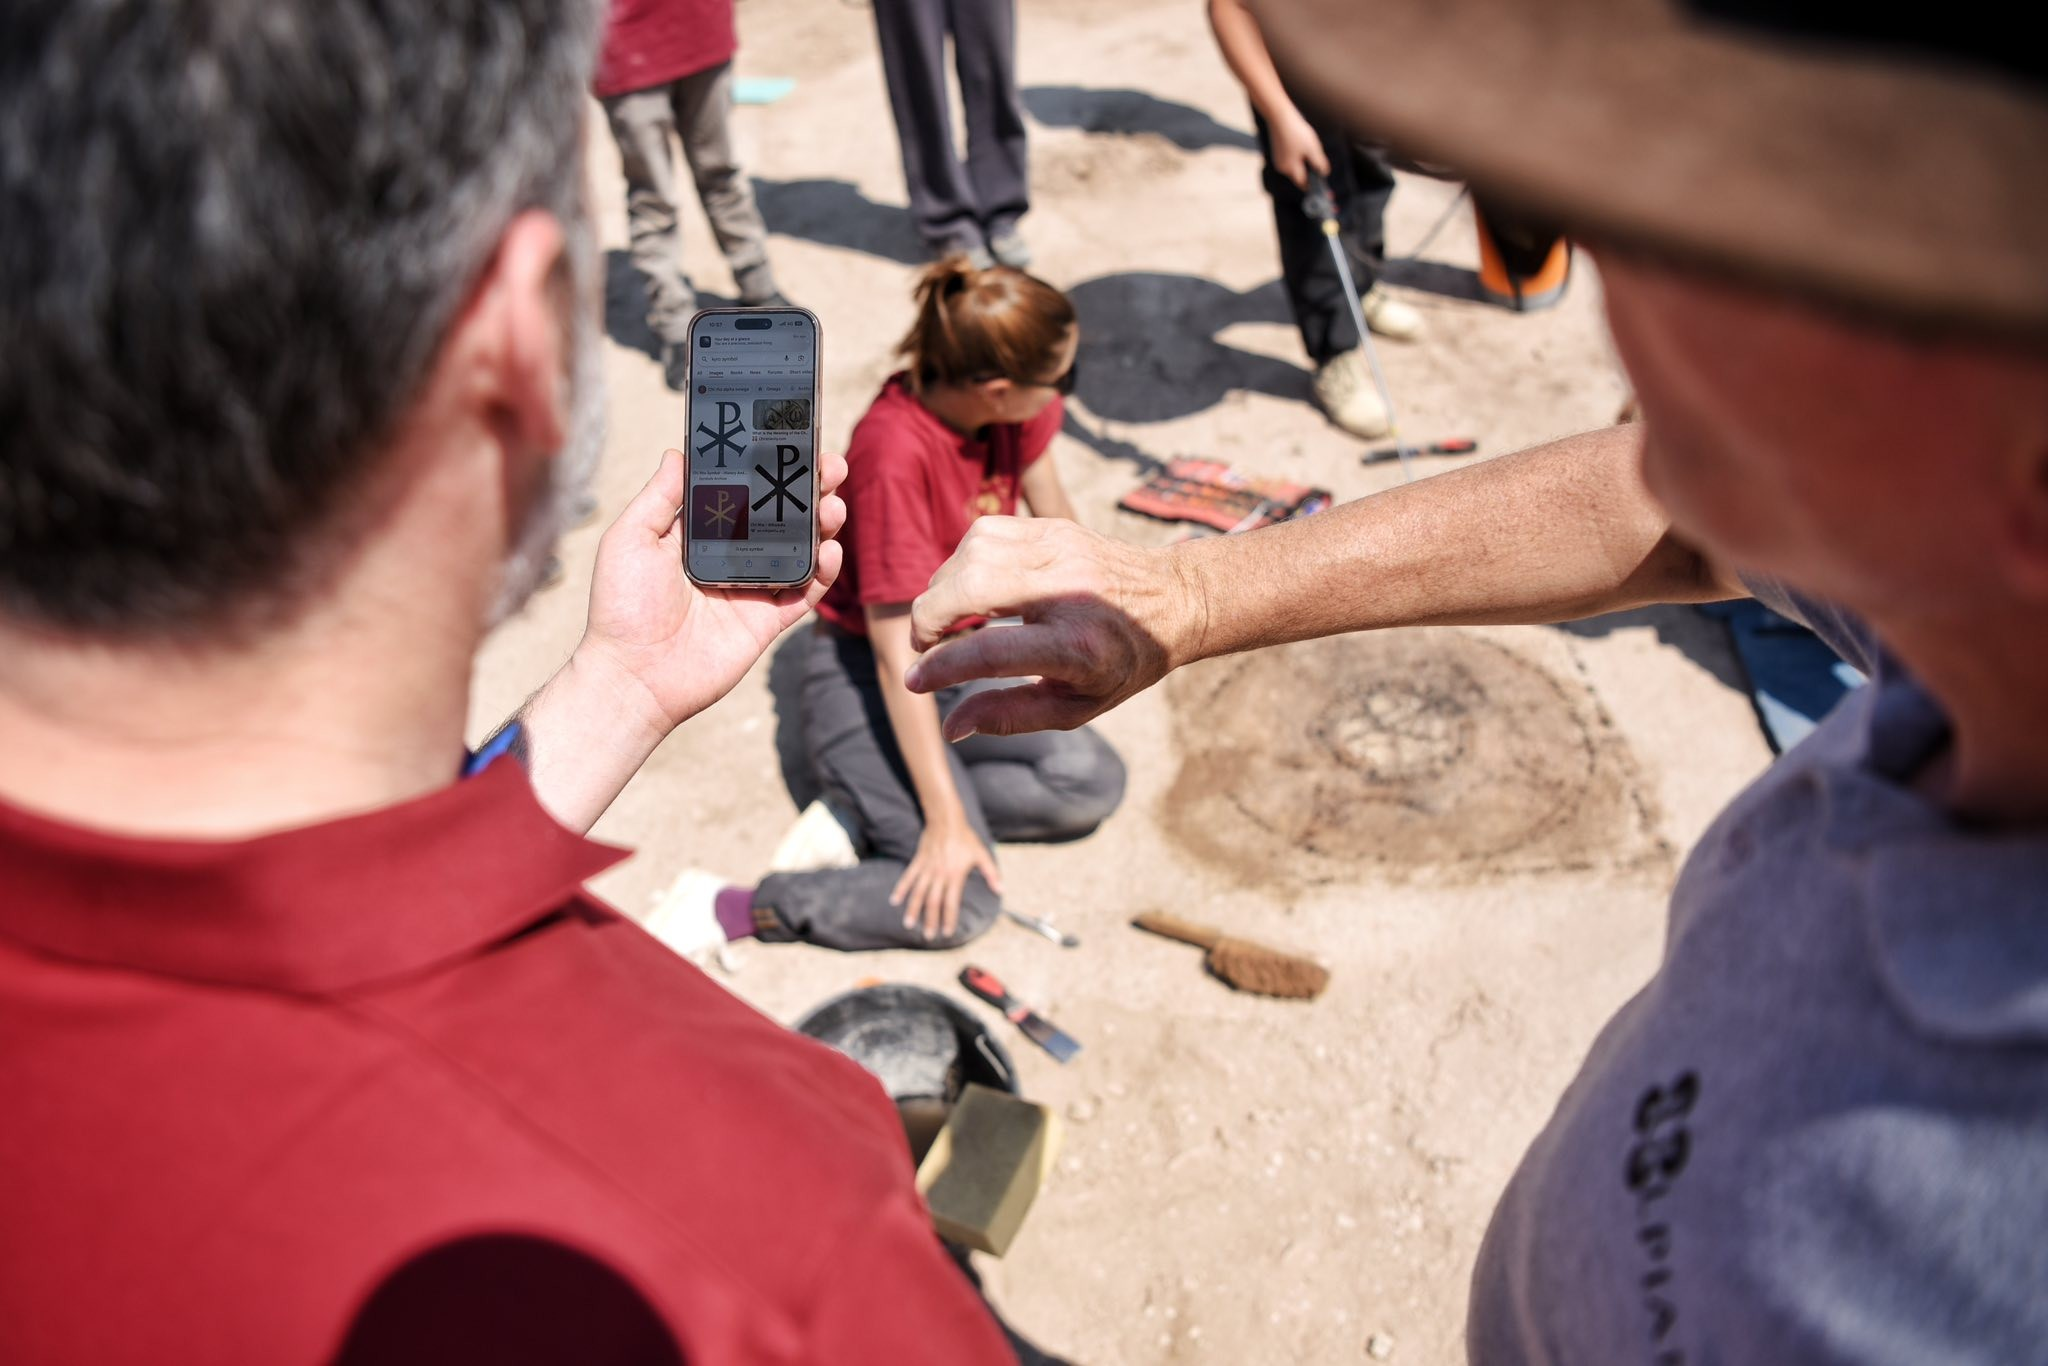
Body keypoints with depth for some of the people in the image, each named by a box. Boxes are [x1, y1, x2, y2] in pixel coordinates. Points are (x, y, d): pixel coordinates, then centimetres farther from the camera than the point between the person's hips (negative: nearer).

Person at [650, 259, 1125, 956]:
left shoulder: (1014, 403, -9)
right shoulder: (895, 452, -30)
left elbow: (1051, 513, 10)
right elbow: (897, 655, -29)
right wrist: (948, 820, -27)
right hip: (862, 676, -8)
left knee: (1094, 782, -14)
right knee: (959, 903, -22)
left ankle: (858, 816, -8)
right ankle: (727, 908, -11)